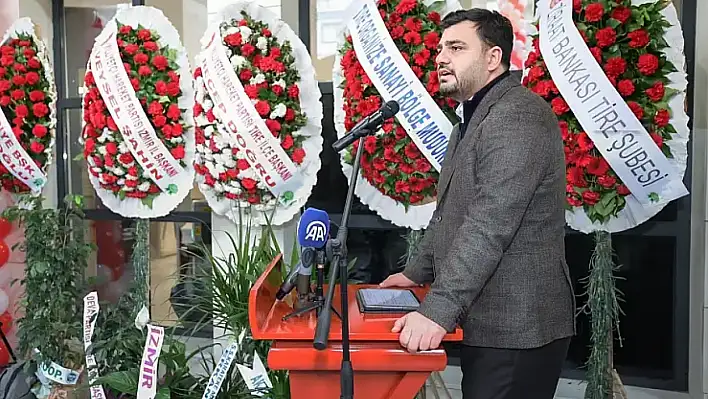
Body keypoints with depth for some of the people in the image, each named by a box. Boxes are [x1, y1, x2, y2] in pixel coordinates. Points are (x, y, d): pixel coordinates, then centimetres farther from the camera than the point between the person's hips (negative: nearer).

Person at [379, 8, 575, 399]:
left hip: (516, 328, -10)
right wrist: (417, 272, 17)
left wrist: (437, 311, -29)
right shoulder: (474, 119, 18)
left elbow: (490, 225, -27)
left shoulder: (518, 117, -17)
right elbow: (449, 212, 23)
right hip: (487, 323, 10)